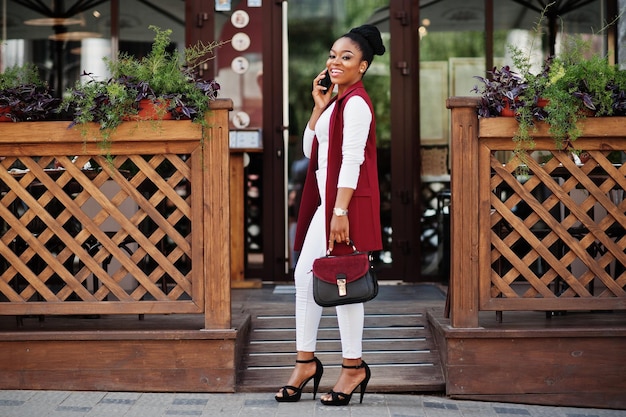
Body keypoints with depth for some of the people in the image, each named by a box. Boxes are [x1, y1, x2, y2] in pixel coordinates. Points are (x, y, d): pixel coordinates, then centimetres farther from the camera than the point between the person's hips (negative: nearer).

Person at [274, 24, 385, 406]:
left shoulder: (356, 102, -11)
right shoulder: (337, 102, 18)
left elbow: (352, 160, -18)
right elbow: (310, 148, 17)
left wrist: (340, 211, -23)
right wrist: (319, 106, 8)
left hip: (347, 202, -10)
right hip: (326, 201, 10)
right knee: (305, 275, 9)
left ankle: (354, 367, 5)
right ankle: (306, 360, 17)